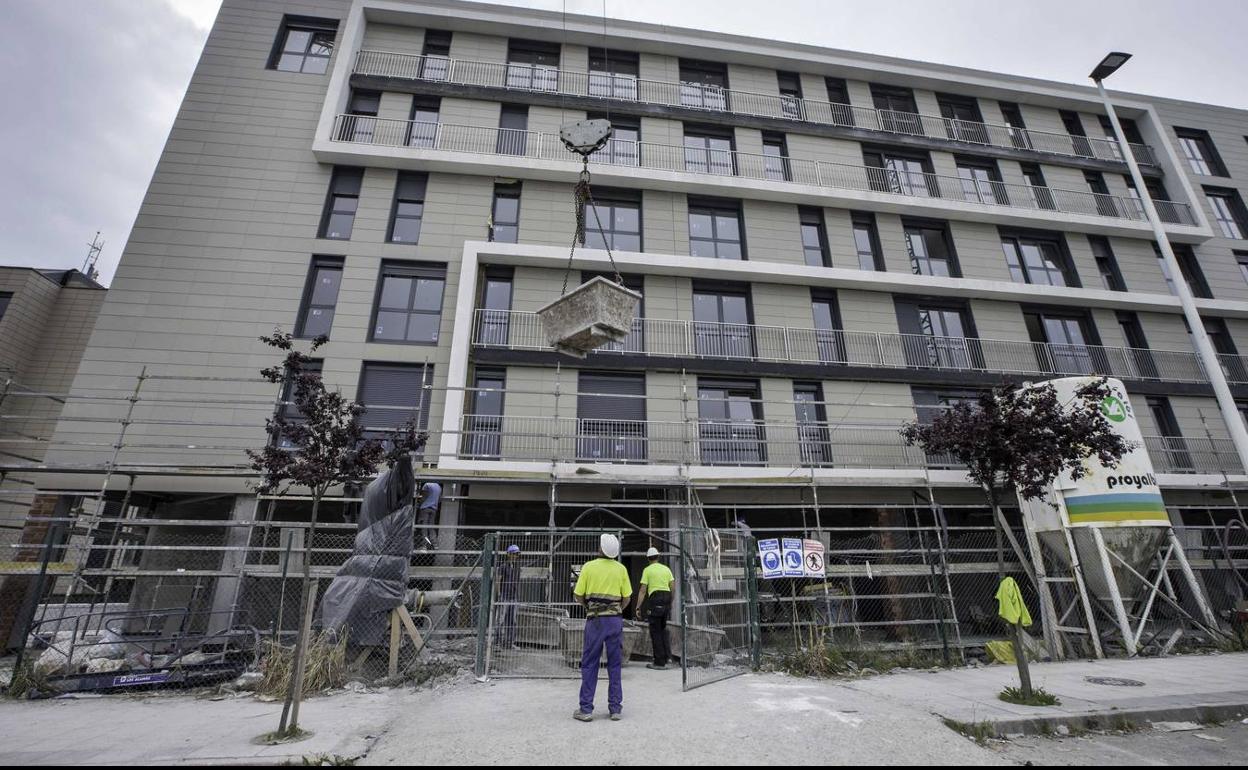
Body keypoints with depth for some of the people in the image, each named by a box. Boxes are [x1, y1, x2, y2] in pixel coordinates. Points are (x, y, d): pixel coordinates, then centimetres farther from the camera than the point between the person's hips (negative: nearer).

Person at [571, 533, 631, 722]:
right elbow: (626, 598, 4)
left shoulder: (589, 567, -4)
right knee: (615, 665, 11)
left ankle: (586, 709, 11)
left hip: (595, 619, -2)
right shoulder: (621, 569, 1)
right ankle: (615, 708, 16)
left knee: (589, 664, 8)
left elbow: (578, 596, -1)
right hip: (616, 619, 2)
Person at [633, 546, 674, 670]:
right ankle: (667, 655, 15)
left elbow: (642, 591, -5)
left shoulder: (647, 570, -1)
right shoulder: (666, 568, 12)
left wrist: (638, 608, -3)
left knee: (655, 632, 4)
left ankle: (660, 662, 8)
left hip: (655, 599, -5)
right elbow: (672, 587, 10)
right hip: (667, 599, 5)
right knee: (662, 629, 22)